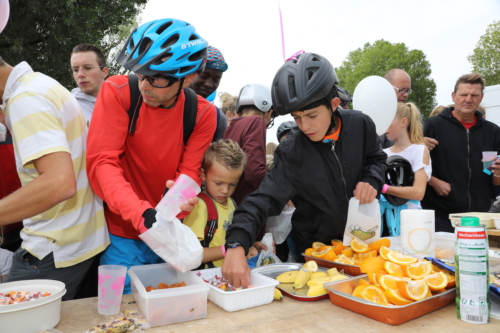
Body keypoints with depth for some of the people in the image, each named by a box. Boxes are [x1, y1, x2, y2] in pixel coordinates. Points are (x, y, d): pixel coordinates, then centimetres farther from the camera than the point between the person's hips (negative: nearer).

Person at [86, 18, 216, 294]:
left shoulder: (202, 113, -8)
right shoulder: (118, 92, -14)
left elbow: (189, 175, -7)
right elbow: (102, 162, -19)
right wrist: (142, 214, -32)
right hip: (121, 235, -2)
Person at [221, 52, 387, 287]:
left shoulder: (360, 125, -14)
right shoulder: (291, 152, -23)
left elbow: (377, 158, 7)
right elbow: (264, 200, -31)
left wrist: (372, 180, -16)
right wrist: (236, 245, -46)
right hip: (314, 250, -2)